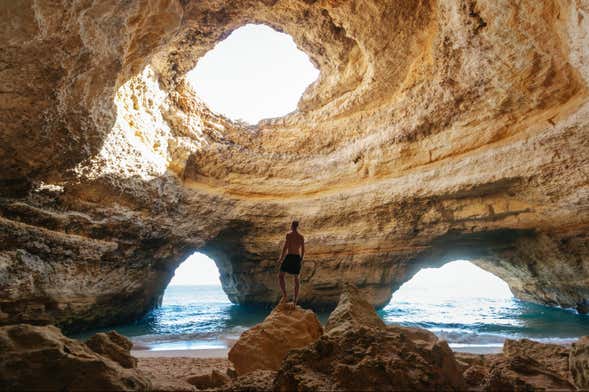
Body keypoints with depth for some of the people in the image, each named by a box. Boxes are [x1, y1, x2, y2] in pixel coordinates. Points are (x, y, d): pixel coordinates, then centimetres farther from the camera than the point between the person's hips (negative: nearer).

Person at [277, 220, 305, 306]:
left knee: (280, 276, 7)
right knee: (296, 279, 12)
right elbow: (303, 250, 9)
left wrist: (281, 258, -4)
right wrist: (301, 260, 21)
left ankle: (284, 295, -7)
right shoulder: (301, 237, 7)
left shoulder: (289, 234, -8)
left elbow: (285, 247, -12)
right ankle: (295, 300, 12)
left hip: (289, 257, -5)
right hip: (297, 258, 5)